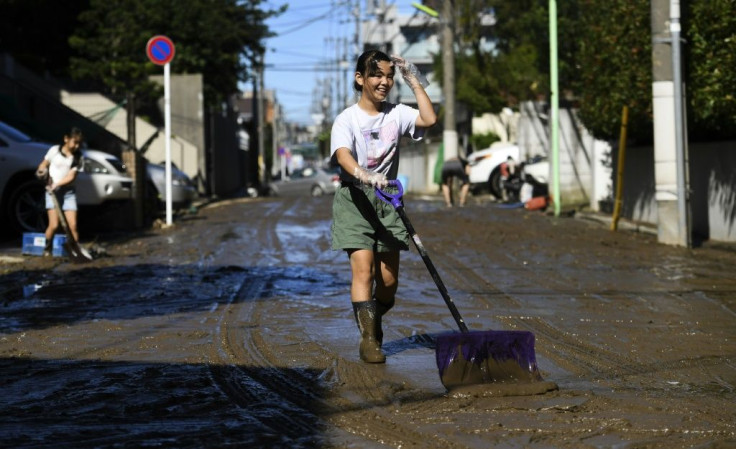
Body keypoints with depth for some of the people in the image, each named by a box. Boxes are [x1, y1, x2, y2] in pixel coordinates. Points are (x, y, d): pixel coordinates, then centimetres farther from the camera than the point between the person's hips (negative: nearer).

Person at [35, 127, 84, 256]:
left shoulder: (77, 157, 1)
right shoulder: (54, 150, -2)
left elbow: (71, 177, -6)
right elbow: (44, 164, 9)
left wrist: (57, 185, -20)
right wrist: (42, 171, -14)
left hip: (68, 192, 2)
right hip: (52, 191, -2)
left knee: (73, 225, -6)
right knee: (54, 225, -10)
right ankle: (47, 250, 6)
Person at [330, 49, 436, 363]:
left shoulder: (397, 114, 5)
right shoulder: (347, 119, -7)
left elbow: (429, 119, -13)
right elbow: (343, 155, -25)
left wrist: (412, 79, -6)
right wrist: (364, 175, -46)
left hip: (387, 199, 4)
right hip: (354, 199, -4)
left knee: (389, 280, 3)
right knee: (363, 269, -18)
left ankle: (372, 321, 31)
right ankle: (368, 338, -15)